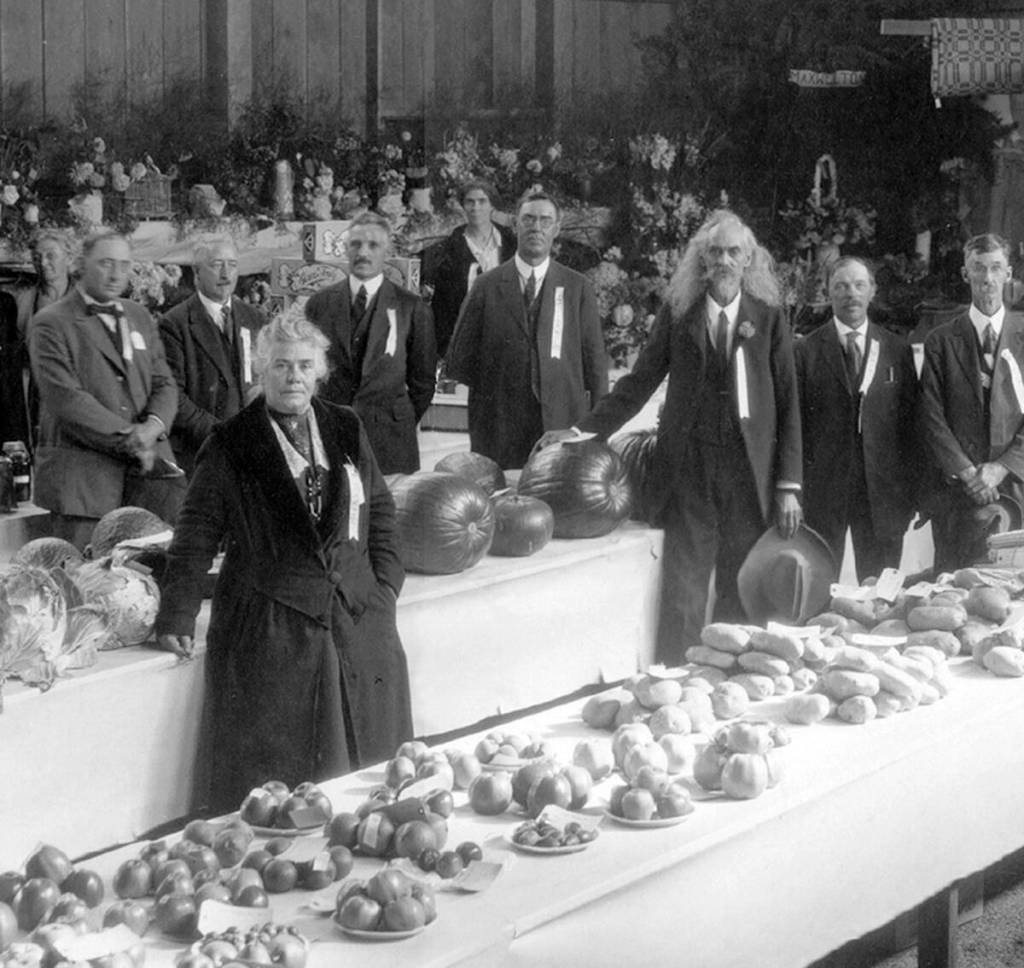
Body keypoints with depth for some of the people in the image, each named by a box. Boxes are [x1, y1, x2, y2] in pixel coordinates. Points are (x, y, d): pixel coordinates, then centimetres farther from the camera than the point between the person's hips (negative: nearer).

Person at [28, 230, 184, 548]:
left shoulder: (140, 318, 20)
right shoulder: (51, 323, -1)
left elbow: (164, 385, 13)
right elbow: (64, 398, -11)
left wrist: (152, 427, -9)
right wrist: (127, 437, -15)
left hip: (147, 461, 5)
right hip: (82, 469, -5)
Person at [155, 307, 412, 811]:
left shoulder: (346, 430, 11)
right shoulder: (230, 444, 0)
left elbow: (381, 512, 17)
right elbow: (195, 535, 0)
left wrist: (385, 585, 6)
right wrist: (177, 617, -5)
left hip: (357, 619, 4)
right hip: (268, 632, -4)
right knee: (275, 775, -6)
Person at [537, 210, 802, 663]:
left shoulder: (769, 319, 5)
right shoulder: (677, 314, 6)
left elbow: (787, 404, 4)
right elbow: (639, 383, 9)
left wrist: (788, 485, -1)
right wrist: (582, 430, 1)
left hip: (750, 475, 0)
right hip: (688, 475, 0)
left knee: (741, 597, 4)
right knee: (682, 596, -3)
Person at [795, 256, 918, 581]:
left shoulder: (897, 351, 8)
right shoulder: (805, 351, 2)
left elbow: (910, 421, 8)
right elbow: (793, 421, 1)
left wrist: (911, 490, 3)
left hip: (882, 490, 2)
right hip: (821, 489, -2)